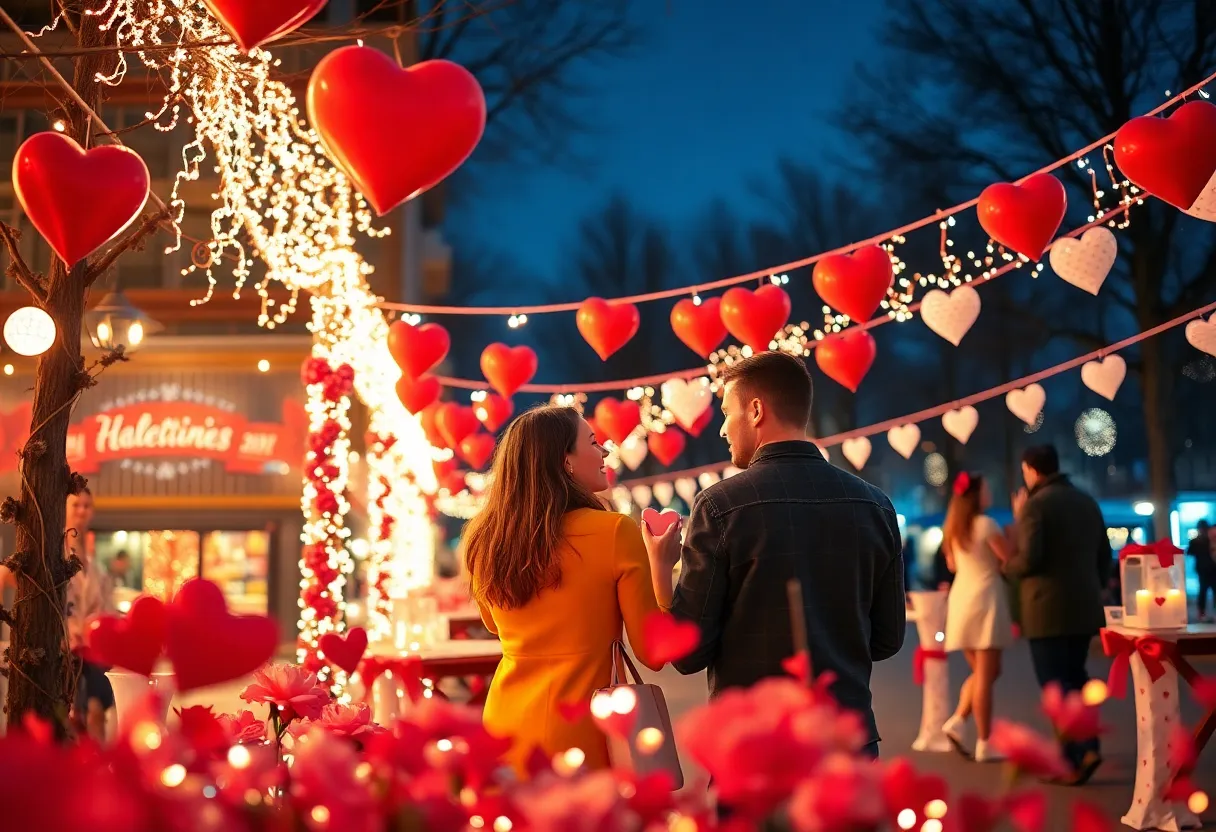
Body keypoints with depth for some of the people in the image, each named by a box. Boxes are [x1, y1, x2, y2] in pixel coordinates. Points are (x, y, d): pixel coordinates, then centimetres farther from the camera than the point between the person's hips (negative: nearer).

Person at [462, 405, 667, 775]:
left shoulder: (484, 541, 2)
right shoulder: (616, 531, -12)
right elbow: (652, 654, -5)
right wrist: (661, 563, 4)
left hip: (501, 730, 5)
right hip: (573, 735, -5)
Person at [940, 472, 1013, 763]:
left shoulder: (953, 528, 13)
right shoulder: (986, 524, -10)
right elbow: (1011, 559, -11)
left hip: (961, 601, 8)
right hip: (985, 600, -7)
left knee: (981, 671, 19)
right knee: (986, 675, -4)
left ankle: (956, 722, 5)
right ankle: (983, 745, -3)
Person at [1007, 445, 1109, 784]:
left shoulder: (1036, 504, -12)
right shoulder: (1087, 501, 12)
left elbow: (1029, 559, -19)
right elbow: (1104, 554, 15)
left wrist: (1008, 565, 1)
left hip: (1049, 608, -7)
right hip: (1085, 606, 7)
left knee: (1056, 684, -2)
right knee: (1074, 677, 16)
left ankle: (1082, 754, -11)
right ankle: (1084, 747, 11)